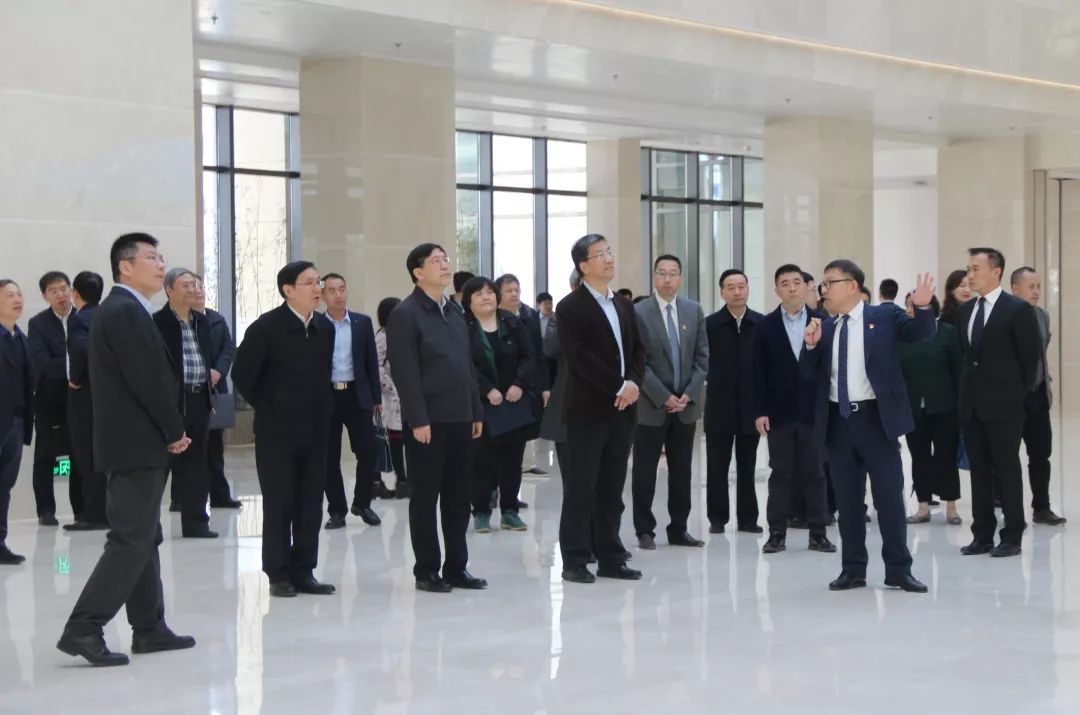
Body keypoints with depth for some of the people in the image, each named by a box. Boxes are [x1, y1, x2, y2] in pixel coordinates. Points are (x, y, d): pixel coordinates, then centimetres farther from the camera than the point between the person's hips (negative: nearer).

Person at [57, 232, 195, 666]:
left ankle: (149, 629, 20)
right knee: (130, 541, -10)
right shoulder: (127, 311, -16)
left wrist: (169, 430, 7)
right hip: (137, 444, -10)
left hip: (133, 442, 10)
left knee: (143, 538, 14)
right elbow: (147, 380, -21)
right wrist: (175, 431, -10)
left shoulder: (122, 310, 17)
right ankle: (83, 629, -10)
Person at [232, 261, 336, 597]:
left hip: (315, 430, 5)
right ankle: (279, 574, 9)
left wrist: (321, 410, 8)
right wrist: (266, 408, -3)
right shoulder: (266, 327, -9)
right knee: (278, 503, 2)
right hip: (277, 431, -5)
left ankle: (303, 572, 15)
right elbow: (242, 374, -6)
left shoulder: (324, 329, 6)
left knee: (311, 503, 7)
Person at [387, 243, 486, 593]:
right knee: (425, 497, 1)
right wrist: (418, 419, -18)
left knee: (458, 497, 9)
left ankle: (457, 567, 17)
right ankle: (426, 570, 9)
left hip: (459, 419, 7)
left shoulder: (455, 313, 15)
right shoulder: (405, 315, -8)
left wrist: (476, 412, 13)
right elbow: (405, 373, -13)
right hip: (427, 421, -7)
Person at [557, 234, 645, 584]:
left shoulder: (624, 305, 16)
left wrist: (634, 383, -6)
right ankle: (575, 560, 2)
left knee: (612, 488, 9)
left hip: (622, 409, 6)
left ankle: (610, 557, 13)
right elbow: (580, 357, -15)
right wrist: (618, 386, -16)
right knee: (580, 487, -3)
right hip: (588, 409, -6)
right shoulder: (570, 307, -6)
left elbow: (638, 349, 14)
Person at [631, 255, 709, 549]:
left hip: (685, 404, 4)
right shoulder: (638, 312, -6)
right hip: (651, 405, -4)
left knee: (682, 471, 8)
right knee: (645, 471, 2)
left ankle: (679, 529, 16)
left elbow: (702, 357, 6)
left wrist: (688, 394, -5)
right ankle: (645, 531, 10)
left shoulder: (694, 310, 7)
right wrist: (664, 397, -14)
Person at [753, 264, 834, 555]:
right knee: (780, 473, 4)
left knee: (815, 472, 5)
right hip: (779, 411, 0)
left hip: (814, 410, 0)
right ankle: (777, 533, 7)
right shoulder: (765, 326, 2)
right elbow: (759, 372, 0)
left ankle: (818, 533, 9)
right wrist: (759, 411, -6)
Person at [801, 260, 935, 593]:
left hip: (875, 418, -4)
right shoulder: (825, 326, 10)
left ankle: (898, 570, 9)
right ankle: (853, 569, 17)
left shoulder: (883, 317, 0)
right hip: (838, 421, 4)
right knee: (847, 499, 9)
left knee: (889, 495, 1)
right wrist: (811, 344, -8)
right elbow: (809, 373, 10)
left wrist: (922, 307, -27)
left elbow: (921, 333, -8)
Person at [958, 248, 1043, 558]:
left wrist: (1020, 393, -4)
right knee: (979, 471, 8)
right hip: (972, 403, 6)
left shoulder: (1018, 309, -8)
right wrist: (970, 386, 10)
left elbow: (1031, 355, -7)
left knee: (1007, 469, -1)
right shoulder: (965, 310, 11)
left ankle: (1012, 537, 6)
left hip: (1004, 404, -6)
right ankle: (982, 535, 14)